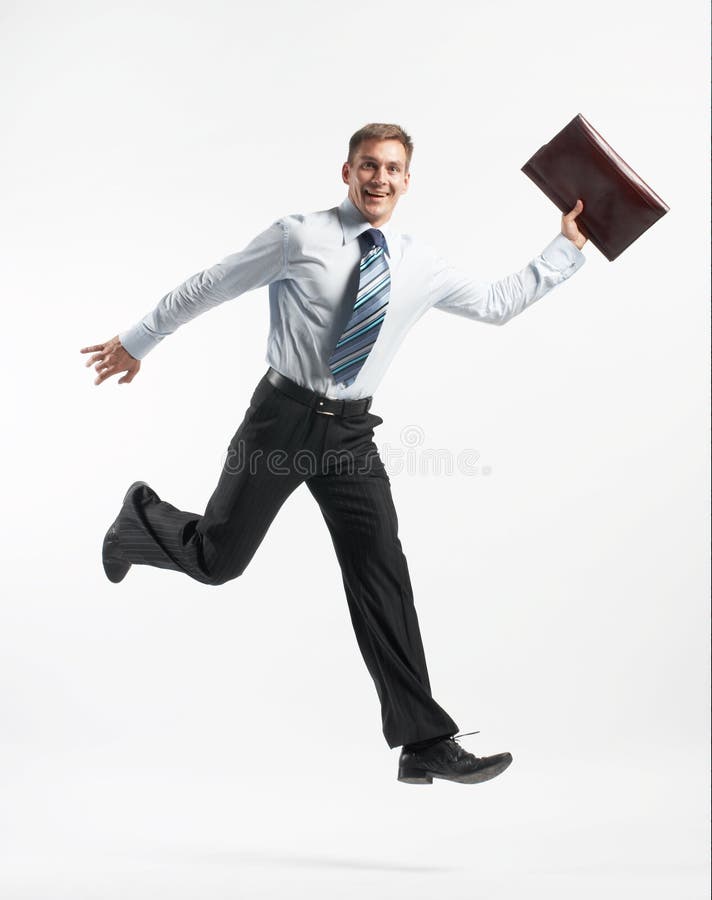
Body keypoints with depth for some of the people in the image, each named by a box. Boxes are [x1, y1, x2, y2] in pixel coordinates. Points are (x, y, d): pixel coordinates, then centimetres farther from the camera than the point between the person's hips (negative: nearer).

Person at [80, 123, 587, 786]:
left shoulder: (421, 267, 7)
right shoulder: (299, 236, -5)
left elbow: (499, 303, 19)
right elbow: (208, 287, 2)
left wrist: (568, 246, 15)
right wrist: (136, 342, 8)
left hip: (350, 433, 3)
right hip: (282, 417, -3)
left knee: (382, 571, -5)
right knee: (216, 560, 6)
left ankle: (424, 743, -3)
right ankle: (142, 519, 42)